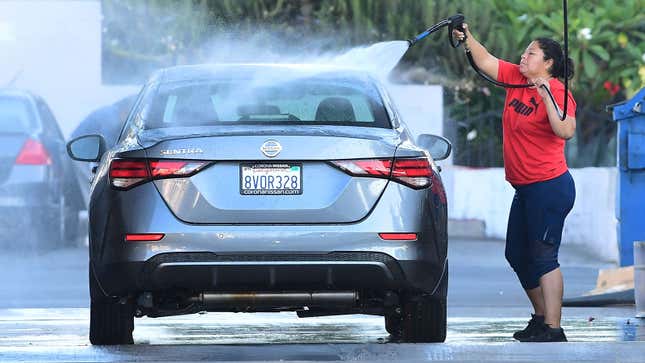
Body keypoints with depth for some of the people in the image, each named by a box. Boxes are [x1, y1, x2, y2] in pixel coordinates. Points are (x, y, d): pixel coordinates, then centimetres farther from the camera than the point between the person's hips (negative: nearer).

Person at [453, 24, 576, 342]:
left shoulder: (557, 91, -16)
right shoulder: (516, 78, 7)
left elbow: (566, 131, -31)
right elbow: (486, 62, 16)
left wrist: (547, 96, -36)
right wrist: (467, 38, 2)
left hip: (550, 186, -10)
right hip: (525, 188, 10)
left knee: (543, 257, -12)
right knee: (517, 255, 17)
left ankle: (553, 330, -12)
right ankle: (541, 318, 28)